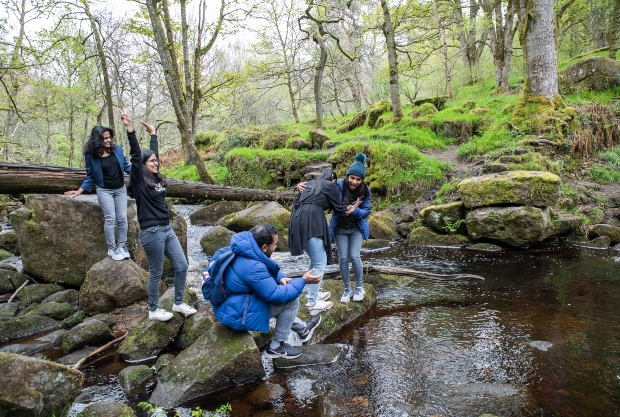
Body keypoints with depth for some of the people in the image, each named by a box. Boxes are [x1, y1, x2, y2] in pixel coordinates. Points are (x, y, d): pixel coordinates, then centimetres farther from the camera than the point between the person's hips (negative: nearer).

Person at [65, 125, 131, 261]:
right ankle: (112, 248, 9)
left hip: (120, 189, 3)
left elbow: (126, 166, 6)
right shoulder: (91, 155, -9)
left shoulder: (117, 149, -5)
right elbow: (90, 176, -1)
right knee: (110, 219, -3)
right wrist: (80, 190, -9)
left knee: (122, 218, 5)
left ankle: (122, 246, 18)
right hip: (104, 191, -3)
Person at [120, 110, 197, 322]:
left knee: (182, 266, 8)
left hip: (167, 229, 8)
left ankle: (178, 303, 24)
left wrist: (153, 134, 29)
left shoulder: (157, 179, 9)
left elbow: (153, 153, 21)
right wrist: (130, 128, -24)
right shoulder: (139, 180, -8)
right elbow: (136, 155, -18)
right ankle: (154, 310, 21)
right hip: (151, 232, -7)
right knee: (156, 272, 4)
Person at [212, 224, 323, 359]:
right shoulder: (253, 267, -30)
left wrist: (281, 278, -5)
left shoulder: (246, 250, -1)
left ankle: (303, 329, 37)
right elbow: (276, 295, -24)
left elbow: (270, 268, 14)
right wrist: (303, 281, -16)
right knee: (291, 300, -8)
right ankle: (276, 347, 6)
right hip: (236, 314, -10)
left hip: (227, 304, 10)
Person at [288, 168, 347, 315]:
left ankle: (313, 293, 27)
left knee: (315, 260, 21)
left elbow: (296, 202, 25)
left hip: (299, 220, 8)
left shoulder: (310, 184, 28)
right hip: (311, 221, -8)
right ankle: (312, 303, -4)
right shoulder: (331, 185, 9)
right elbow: (338, 209, 13)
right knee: (320, 263, -4)